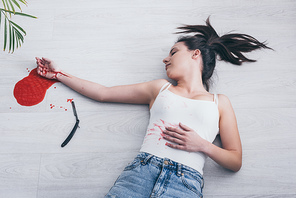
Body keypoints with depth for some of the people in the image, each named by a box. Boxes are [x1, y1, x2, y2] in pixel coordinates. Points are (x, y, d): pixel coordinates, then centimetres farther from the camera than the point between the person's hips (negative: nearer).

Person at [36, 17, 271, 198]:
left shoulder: (219, 102, 15)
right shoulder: (160, 88, 20)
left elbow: (235, 161, 13)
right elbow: (103, 93, 19)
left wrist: (201, 145, -4)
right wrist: (59, 74, 21)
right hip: (143, 168, 2)